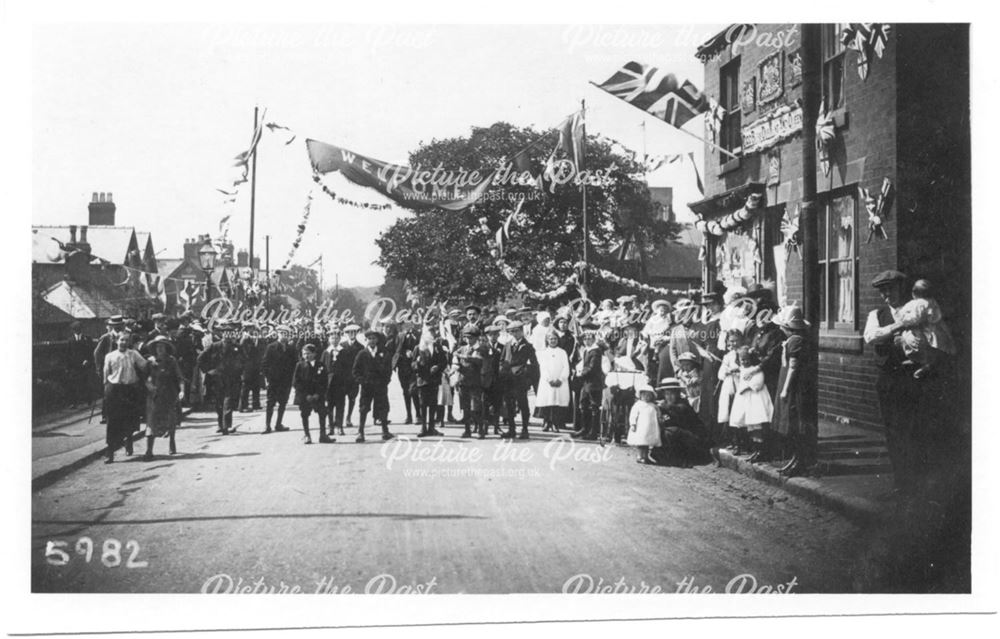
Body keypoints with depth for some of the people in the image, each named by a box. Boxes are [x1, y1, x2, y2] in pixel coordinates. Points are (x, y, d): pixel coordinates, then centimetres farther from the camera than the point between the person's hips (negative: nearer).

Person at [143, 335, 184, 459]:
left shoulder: (171, 361, -1)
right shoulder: (150, 361, 1)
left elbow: (180, 377, -6)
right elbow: (144, 376, 7)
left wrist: (182, 390, -20)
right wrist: (147, 383, -14)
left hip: (170, 394, 0)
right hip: (154, 394, 0)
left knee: (171, 421, 11)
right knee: (152, 422, -7)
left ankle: (172, 444, 33)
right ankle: (149, 450, -9)